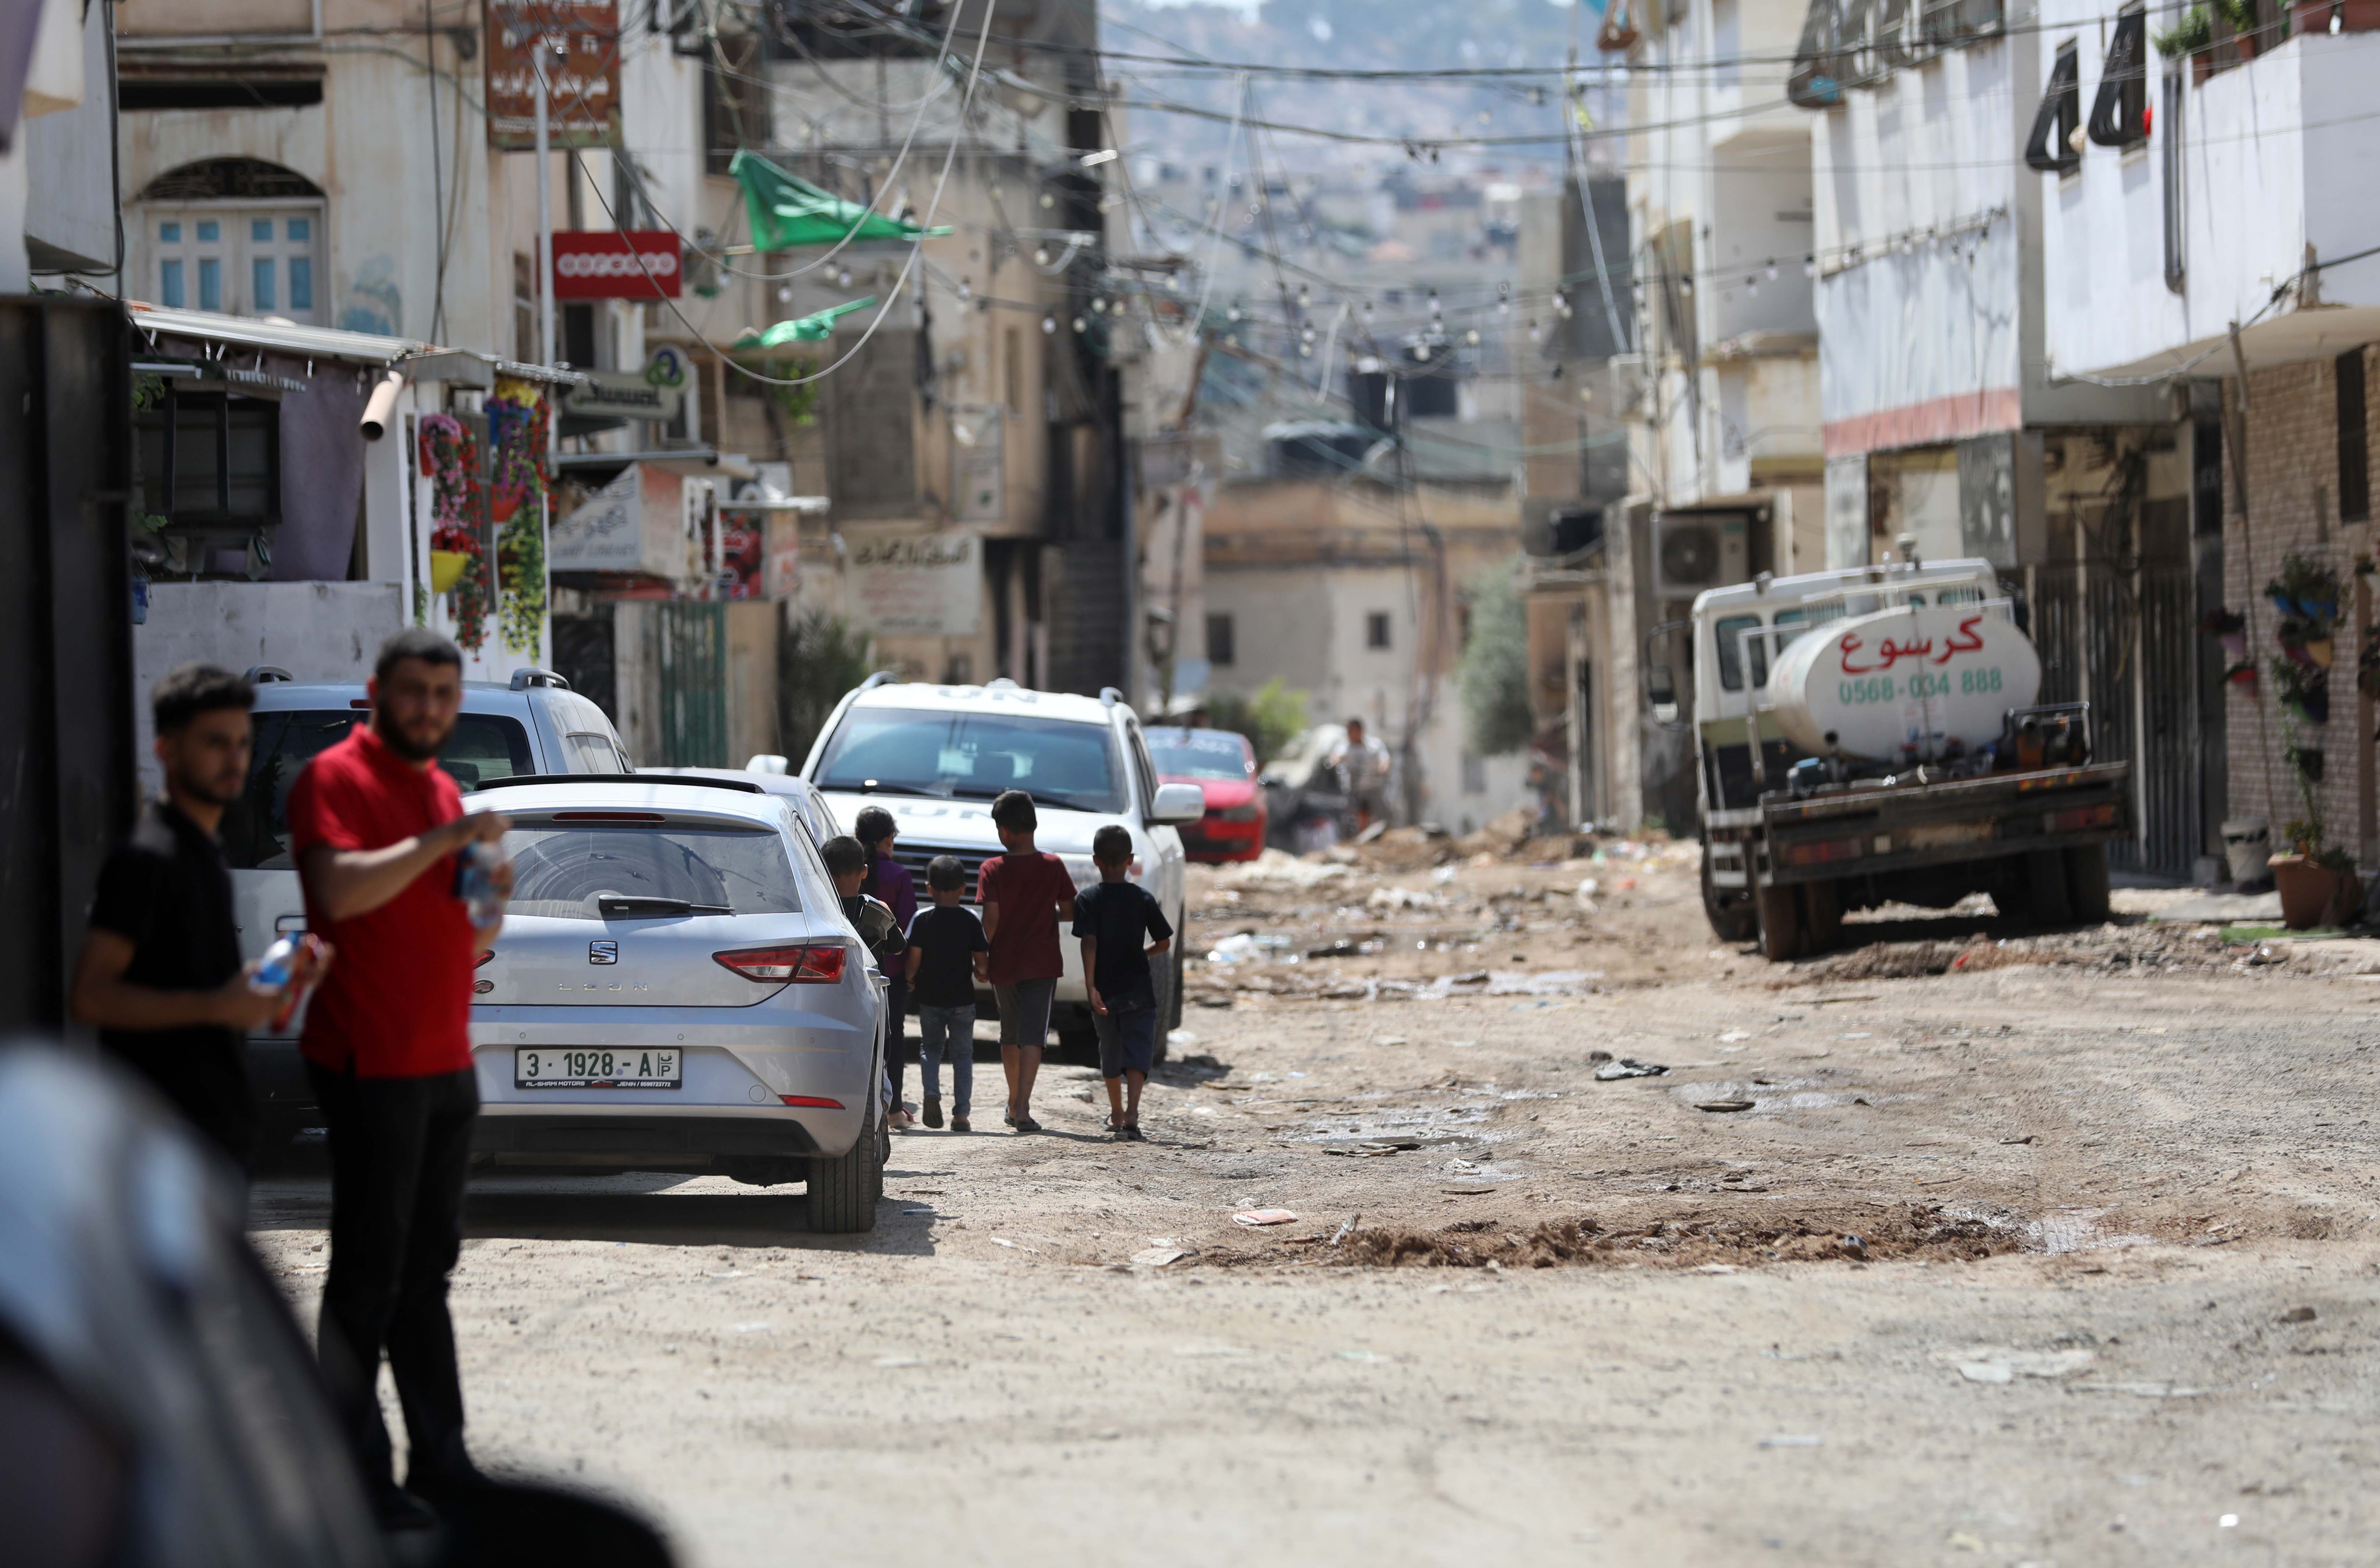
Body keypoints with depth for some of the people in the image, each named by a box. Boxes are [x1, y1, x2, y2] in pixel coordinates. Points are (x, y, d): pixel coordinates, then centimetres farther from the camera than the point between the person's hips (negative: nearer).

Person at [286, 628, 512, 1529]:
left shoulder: (442, 791, 18)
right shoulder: (336, 780, -8)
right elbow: (340, 890, -26)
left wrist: (493, 898, 2)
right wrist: (440, 843, -27)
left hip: (445, 1064, 8)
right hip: (372, 1065, -8)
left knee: (427, 1269, 12)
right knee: (369, 1274, -6)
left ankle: (440, 1457, 17)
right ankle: (356, 1477, -3)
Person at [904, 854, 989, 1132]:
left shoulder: (922, 920, -7)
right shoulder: (971, 921, -5)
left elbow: (914, 957, -10)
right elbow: (981, 960, -5)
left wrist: (910, 979, 10)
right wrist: (981, 973, 18)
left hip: (929, 996, 0)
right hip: (962, 998, 0)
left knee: (930, 1047, 16)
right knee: (962, 1054, 9)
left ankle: (931, 1092, -10)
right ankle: (961, 1114, 4)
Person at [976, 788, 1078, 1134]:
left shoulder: (993, 870, -7)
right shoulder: (1054, 867, -3)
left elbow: (991, 919, -13)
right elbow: (1070, 910, 2)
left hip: (1004, 963, 0)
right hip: (1042, 962, 0)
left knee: (1010, 1035, 18)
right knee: (1033, 1035, -5)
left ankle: (1014, 1104, 28)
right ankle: (1023, 1106, -21)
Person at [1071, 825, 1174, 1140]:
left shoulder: (1087, 899, -6)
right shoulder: (1143, 898, -1)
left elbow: (1089, 943, -16)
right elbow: (1164, 942, 2)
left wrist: (1091, 986, -20)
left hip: (1105, 988, 1)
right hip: (1138, 989, -1)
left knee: (1110, 1053, 19)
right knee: (1137, 1055, -7)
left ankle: (1117, 1114, 35)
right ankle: (1131, 1116, -26)